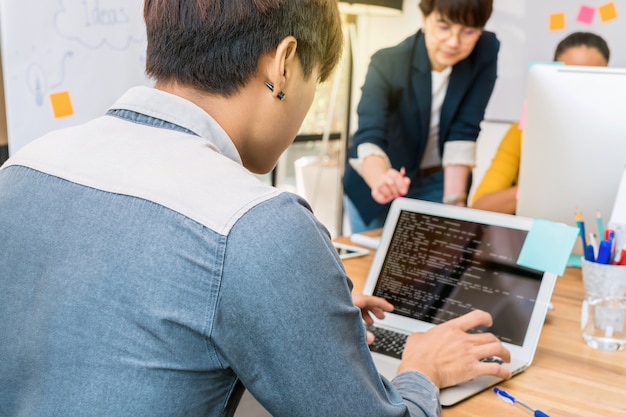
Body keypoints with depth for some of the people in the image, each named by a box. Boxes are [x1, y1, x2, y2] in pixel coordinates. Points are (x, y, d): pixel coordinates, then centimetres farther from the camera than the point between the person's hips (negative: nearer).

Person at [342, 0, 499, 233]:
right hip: (377, 186, -2)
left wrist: (454, 202, -27)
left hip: (438, 184, 2)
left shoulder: (486, 52, -17)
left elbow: (463, 131, -19)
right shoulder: (387, 63, -26)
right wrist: (381, 179, -59)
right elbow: (368, 137, -38)